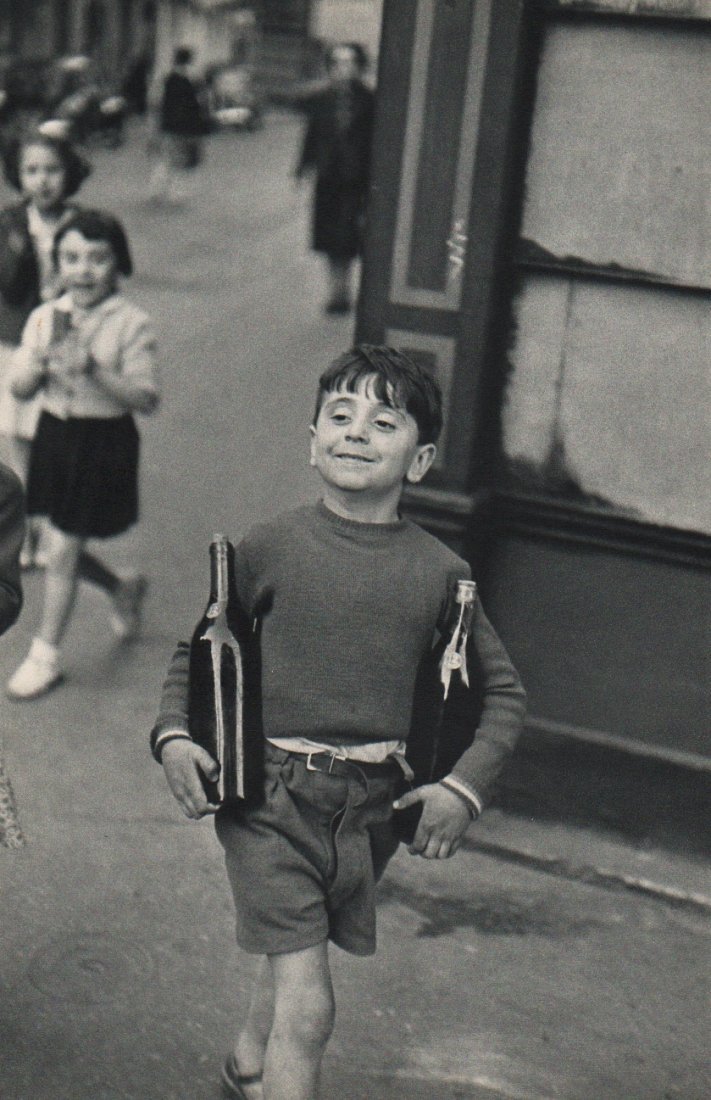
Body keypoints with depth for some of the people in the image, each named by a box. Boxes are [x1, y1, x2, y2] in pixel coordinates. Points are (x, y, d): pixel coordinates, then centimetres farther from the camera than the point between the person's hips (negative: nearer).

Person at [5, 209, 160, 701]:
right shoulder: (44, 318, 2)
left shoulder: (132, 324, -11)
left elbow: (146, 398, -17)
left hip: (105, 442, -5)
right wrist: (41, 362, -18)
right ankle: (123, 590, 43)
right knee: (62, 548, 13)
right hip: (54, 435, 5)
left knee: (61, 551, -2)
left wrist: (94, 370, -27)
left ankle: (46, 655, 15)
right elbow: (20, 389, 2)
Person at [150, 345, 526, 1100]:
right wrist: (173, 734, -7)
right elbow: (195, 651, 8)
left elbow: (502, 694, 9)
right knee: (307, 1006, -11)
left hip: (372, 805, 3)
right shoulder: (271, 546, -6)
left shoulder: (439, 572, -2)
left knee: (291, 960, 23)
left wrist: (465, 786, -2)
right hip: (269, 791, -3)